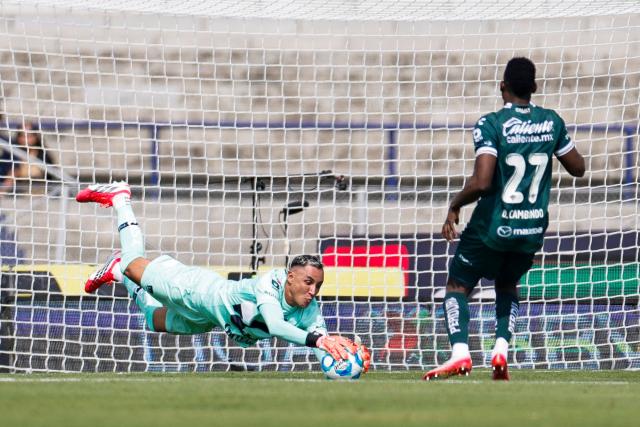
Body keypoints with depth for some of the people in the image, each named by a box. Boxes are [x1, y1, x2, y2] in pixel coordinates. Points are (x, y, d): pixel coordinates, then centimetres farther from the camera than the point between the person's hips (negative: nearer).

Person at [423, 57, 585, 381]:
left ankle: (459, 352, -14)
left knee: (457, 287, 9)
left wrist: (454, 206, -7)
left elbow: (481, 182, -23)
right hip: (533, 230, 5)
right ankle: (501, 349, 6)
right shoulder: (552, 122, 1)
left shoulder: (491, 124, -15)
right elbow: (577, 168, 13)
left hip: (493, 227, -5)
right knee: (507, 286, 27)